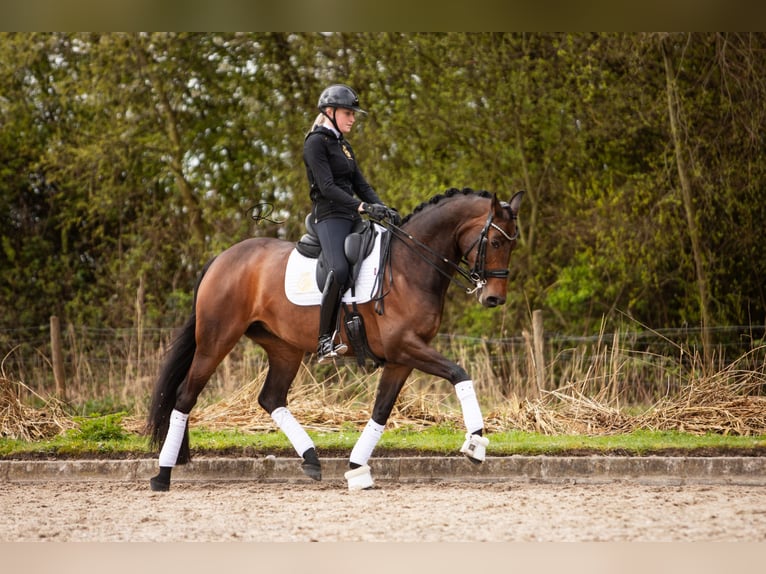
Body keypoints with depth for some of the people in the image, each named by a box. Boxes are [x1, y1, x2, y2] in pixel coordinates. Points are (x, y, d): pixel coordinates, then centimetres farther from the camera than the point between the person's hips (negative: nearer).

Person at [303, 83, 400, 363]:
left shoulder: (343, 145, 22)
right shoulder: (316, 143, -6)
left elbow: (360, 184, 18)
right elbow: (327, 187, -16)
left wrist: (383, 209, 0)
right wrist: (363, 207, -24)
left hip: (351, 217, 10)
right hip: (329, 216, -10)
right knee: (340, 269, -30)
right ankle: (325, 340, -30)